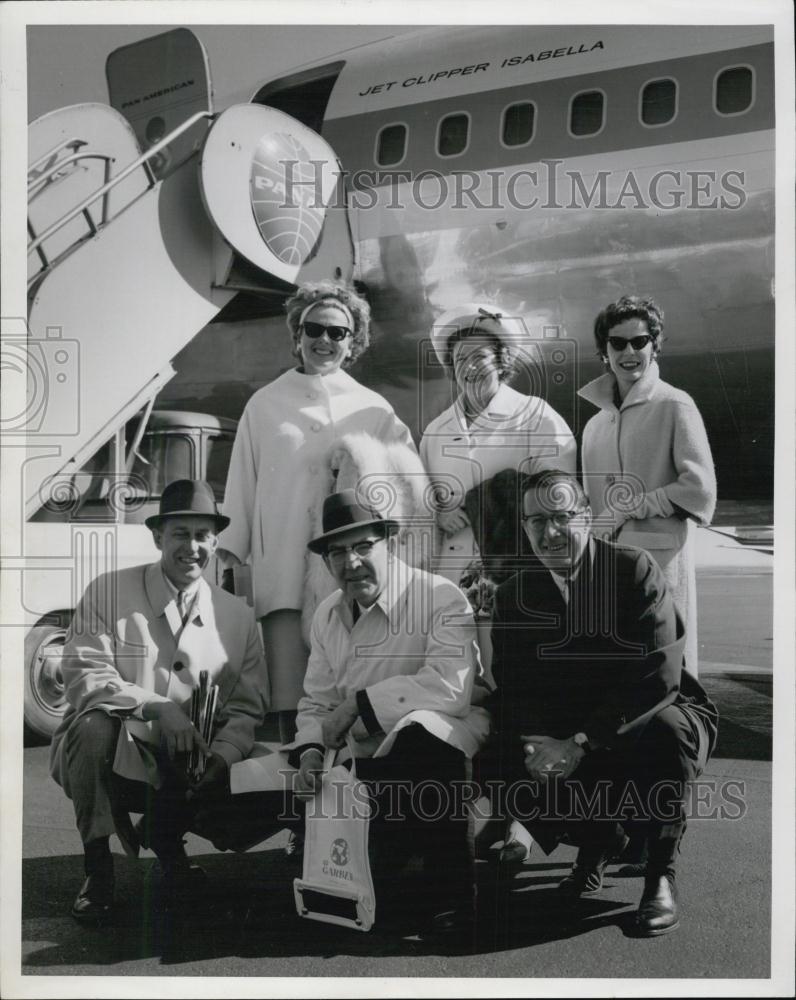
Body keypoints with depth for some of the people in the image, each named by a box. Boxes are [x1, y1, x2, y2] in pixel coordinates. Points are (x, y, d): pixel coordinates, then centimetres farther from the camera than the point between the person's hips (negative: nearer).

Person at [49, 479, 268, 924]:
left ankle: (161, 835, 14)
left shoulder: (239, 617, 4)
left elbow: (247, 708, 2)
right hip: (110, 761, -2)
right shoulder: (108, 592, -4)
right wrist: (156, 707, -27)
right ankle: (98, 868, -12)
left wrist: (221, 758, -18)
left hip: (184, 775, 3)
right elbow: (84, 675, -14)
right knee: (93, 724, -34)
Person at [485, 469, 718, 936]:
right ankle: (599, 839, 10)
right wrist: (536, 743, -27)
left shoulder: (635, 569, -15)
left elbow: (660, 675, -24)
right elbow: (513, 689, -4)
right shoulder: (515, 594, -2)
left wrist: (582, 743, -31)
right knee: (503, 764, -21)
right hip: (569, 739, 4)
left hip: (653, 718, -4)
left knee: (668, 731, -37)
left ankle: (661, 873, -11)